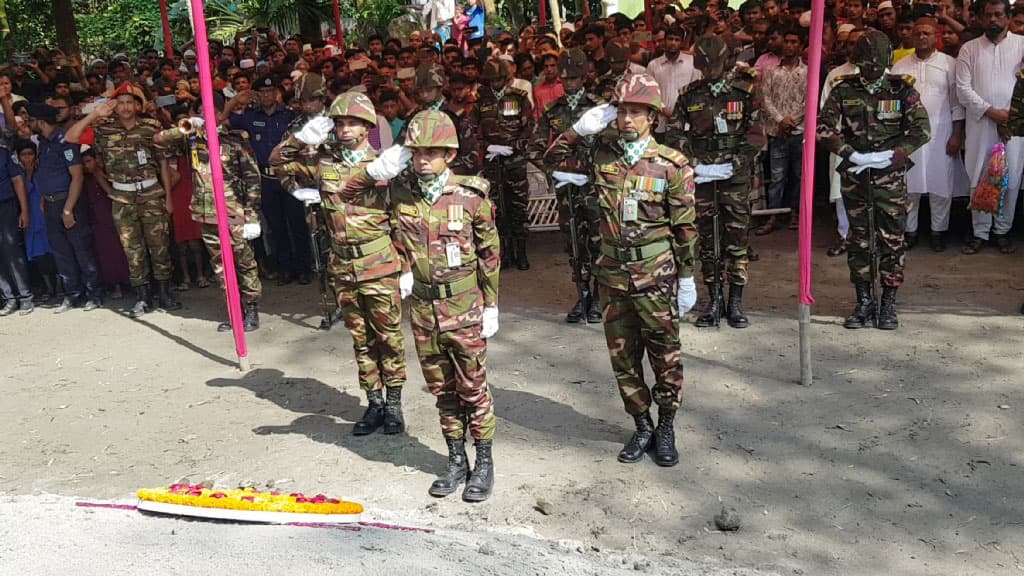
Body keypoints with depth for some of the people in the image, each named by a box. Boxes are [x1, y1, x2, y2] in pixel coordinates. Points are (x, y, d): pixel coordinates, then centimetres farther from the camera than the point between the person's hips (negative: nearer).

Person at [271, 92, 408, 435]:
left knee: (388, 334, 4)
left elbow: (399, 218, -5)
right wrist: (302, 138, -3)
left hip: (378, 265, -4)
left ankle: (394, 403, 17)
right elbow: (278, 162, 11)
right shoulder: (323, 159, 5)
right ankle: (374, 403, 23)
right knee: (361, 338, 12)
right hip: (342, 266, 4)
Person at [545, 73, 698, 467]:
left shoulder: (672, 165, -8)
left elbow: (685, 227, -4)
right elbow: (553, 156, 14)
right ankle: (642, 426, 28)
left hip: (656, 275, -3)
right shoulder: (602, 153, 2)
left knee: (664, 354, 7)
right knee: (622, 357, 11)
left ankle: (666, 427, 25)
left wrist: (687, 279, -2)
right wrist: (580, 128, -2)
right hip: (613, 274, 4)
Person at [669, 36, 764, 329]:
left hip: (736, 175, -2)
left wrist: (734, 162, -11)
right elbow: (676, 135, 6)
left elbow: (756, 134, -1)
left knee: (737, 236, 0)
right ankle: (714, 301, 14)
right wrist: (693, 163, -8)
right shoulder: (688, 96, 8)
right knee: (707, 237, 5)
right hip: (701, 175, 2)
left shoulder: (745, 91, 2)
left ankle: (736, 303, 9)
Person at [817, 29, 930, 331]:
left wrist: (892, 155, -15)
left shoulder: (901, 89, 1)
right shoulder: (843, 90, 3)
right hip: (854, 176, 1)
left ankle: (889, 304, 12)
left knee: (892, 239, 1)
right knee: (859, 240, 7)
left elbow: (921, 129, -2)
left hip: (891, 176, -1)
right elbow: (824, 128, -4)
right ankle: (864, 301, 18)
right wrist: (852, 154, -15)